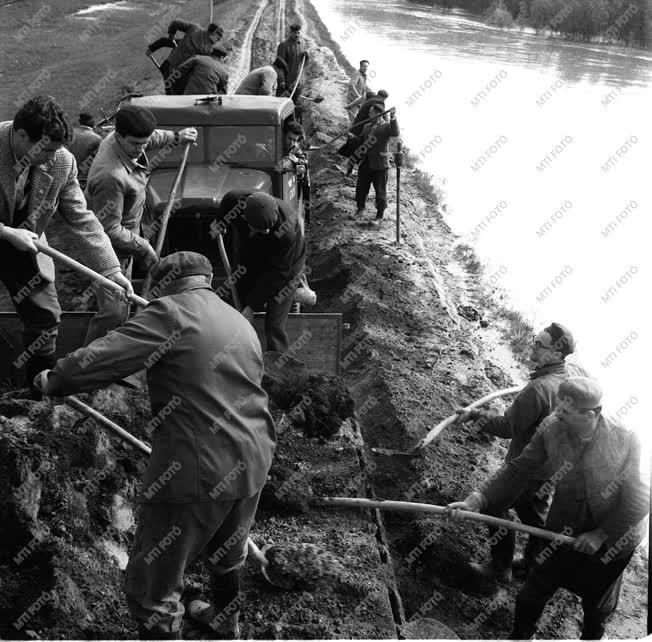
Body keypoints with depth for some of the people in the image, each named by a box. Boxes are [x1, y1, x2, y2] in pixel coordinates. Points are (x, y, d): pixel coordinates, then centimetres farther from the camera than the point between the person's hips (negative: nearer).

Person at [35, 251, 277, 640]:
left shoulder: (172, 312, -9)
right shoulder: (242, 323, 15)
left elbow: (99, 360, -15)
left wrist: (53, 381, 2)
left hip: (197, 467, -9)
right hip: (252, 461, 9)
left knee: (154, 585, 4)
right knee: (229, 554, 32)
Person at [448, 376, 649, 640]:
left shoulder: (624, 442, -29)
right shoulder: (552, 429, -21)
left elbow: (638, 503, -21)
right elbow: (518, 470, -16)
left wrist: (602, 534, -19)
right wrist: (476, 500, -26)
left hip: (612, 541, -2)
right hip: (564, 530, 2)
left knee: (598, 602, 22)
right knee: (534, 591, 13)